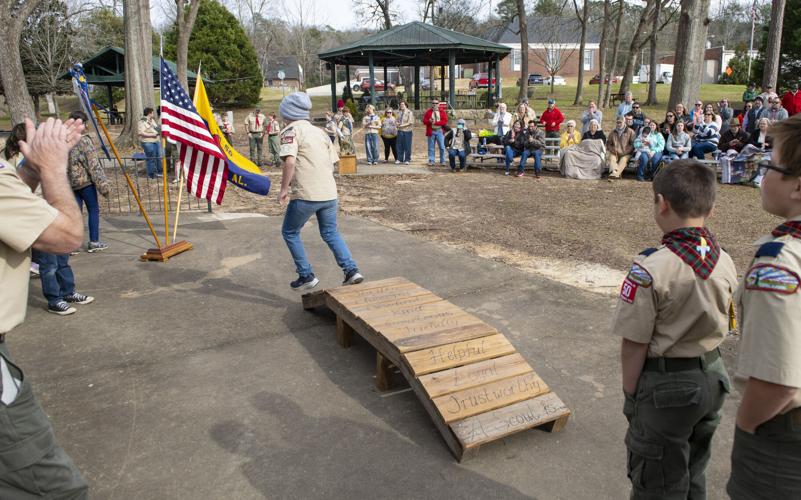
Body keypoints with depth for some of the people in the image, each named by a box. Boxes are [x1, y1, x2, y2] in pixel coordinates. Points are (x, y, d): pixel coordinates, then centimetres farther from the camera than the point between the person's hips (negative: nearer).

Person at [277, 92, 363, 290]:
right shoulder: (319, 131, 17)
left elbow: (290, 161, -20)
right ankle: (351, 270, 5)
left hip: (306, 195, -6)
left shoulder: (291, 130, -5)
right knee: (330, 233, 19)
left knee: (290, 232, 14)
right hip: (329, 192, 7)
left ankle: (306, 276, 13)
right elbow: (332, 161, 16)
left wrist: (284, 189, -12)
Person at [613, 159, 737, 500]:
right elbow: (720, 325, 7)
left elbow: (635, 344, -20)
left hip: (665, 385, -6)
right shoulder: (725, 263, -5)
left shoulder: (651, 269, -26)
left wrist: (630, 395, -6)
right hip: (712, 378, 6)